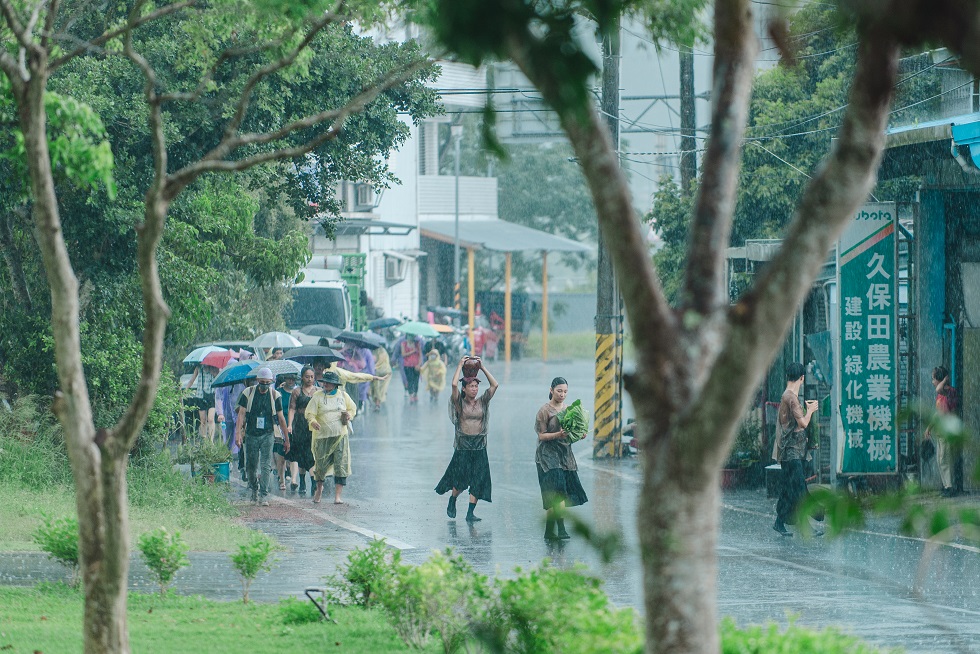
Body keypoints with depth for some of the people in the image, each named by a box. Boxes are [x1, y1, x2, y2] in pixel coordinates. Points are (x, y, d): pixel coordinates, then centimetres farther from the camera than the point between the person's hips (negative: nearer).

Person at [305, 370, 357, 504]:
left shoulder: (343, 395, 8)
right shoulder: (318, 396, 1)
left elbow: (352, 408, 23)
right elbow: (309, 412, -3)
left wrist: (349, 415, 1)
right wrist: (313, 421, -24)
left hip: (340, 436, 1)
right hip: (323, 436, -1)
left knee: (341, 466, -7)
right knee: (321, 464, 2)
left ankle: (337, 496, -5)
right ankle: (319, 488, 32)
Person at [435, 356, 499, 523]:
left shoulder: (482, 402, 7)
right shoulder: (460, 403, -1)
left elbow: (494, 385, 1)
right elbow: (454, 384, -15)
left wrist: (482, 367, 1)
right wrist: (460, 365, -7)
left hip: (479, 447, 3)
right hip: (463, 446, -3)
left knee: (478, 480, -3)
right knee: (461, 479, -3)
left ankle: (470, 513, 1)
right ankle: (452, 501, 27)